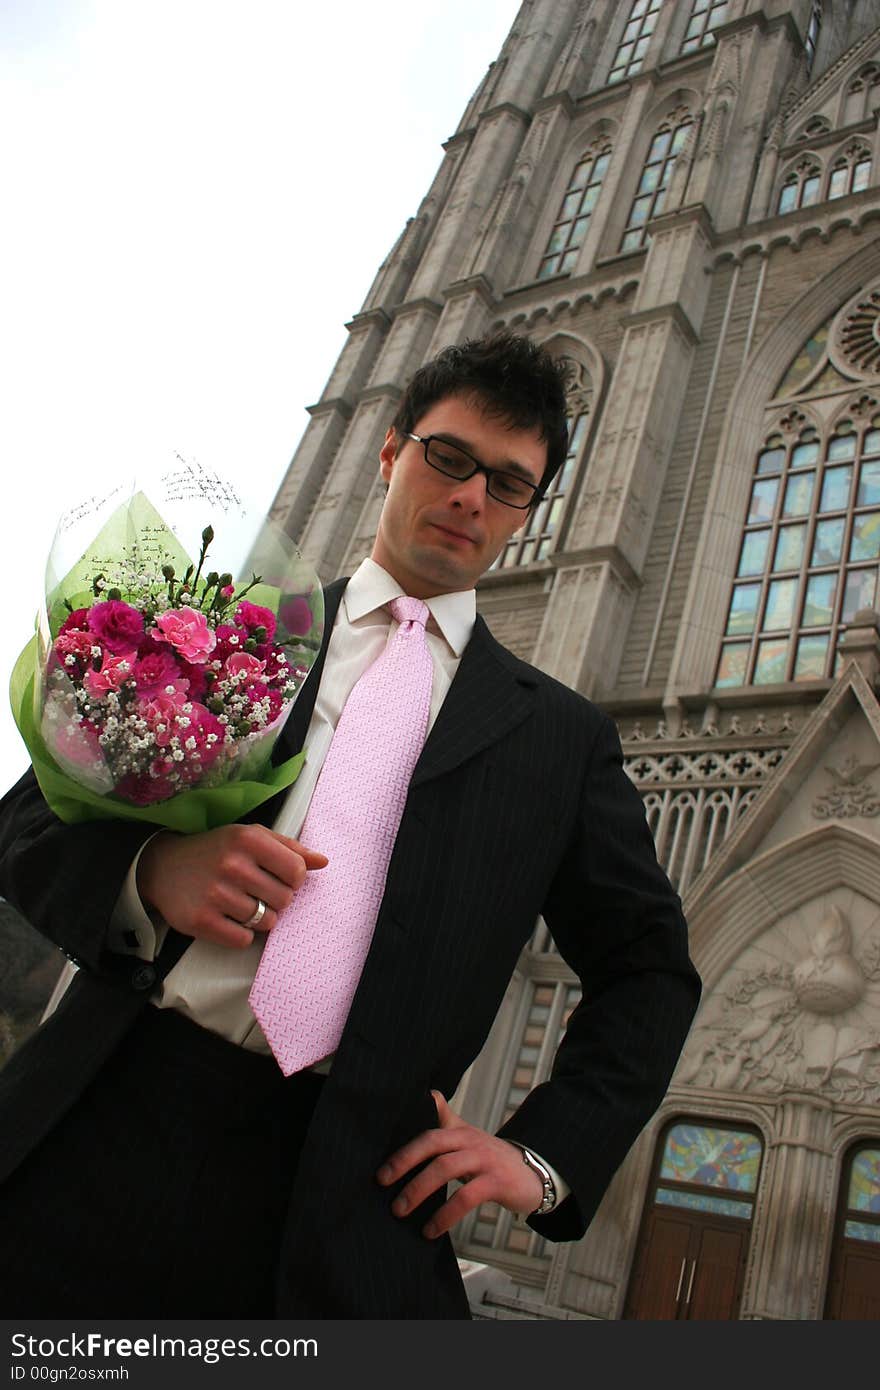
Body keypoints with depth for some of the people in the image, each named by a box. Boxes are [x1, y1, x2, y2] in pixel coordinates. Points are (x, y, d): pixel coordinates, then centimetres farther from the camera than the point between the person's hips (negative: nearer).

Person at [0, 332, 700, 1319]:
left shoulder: (562, 737, 10)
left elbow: (648, 971, 15)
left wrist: (545, 1155, 2)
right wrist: (145, 874, -13)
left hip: (338, 1189, 0)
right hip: (103, 1124, 1)